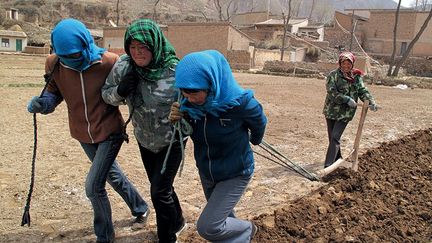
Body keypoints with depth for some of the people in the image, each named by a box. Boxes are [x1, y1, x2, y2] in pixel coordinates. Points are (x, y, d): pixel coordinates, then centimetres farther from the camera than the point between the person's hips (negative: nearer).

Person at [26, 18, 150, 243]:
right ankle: (140, 208, 50)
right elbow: (55, 91, 2)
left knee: (94, 185, -8)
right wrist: (43, 102, -17)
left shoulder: (109, 62, -23)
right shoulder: (54, 64, -12)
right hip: (84, 135, 6)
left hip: (110, 132, -5)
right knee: (112, 174, 23)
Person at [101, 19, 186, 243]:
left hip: (171, 141, -5)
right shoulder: (123, 67, -16)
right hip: (144, 140, 5)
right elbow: (106, 94, -3)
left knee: (159, 191, -3)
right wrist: (119, 91, -25)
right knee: (161, 187, 21)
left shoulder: (175, 71, -27)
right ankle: (177, 222, 49)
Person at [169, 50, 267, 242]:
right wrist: (177, 120, -23)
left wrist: (255, 140, 13)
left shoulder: (238, 102, -31)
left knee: (208, 227, -10)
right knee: (222, 216, 25)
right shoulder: (190, 103, -19)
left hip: (235, 173, -5)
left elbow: (259, 122, -8)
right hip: (206, 171, 5)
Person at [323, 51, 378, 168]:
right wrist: (347, 99, -21)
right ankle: (337, 158, 34)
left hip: (345, 112, 0)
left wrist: (371, 102, -16)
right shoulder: (333, 75, -6)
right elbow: (332, 92, -15)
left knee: (335, 137, -10)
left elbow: (363, 90, 0)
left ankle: (328, 165, -10)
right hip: (331, 110, 0)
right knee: (332, 137, 12)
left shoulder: (356, 76, 4)